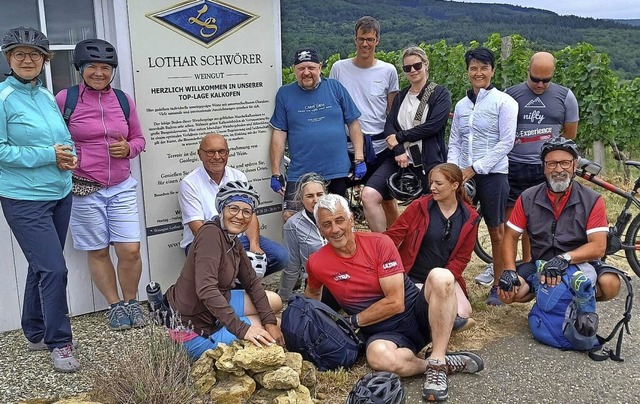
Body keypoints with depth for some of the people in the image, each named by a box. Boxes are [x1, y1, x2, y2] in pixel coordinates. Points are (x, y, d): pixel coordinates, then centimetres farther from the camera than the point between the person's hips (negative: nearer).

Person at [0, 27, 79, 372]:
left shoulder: (47, 95, 9)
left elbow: (65, 139, 17)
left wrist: (67, 156, -5)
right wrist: (48, 155, -18)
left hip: (60, 194, 7)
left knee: (42, 266, 16)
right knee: (54, 269, -9)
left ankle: (35, 333, 32)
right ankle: (59, 343, 7)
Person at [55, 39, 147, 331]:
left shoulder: (123, 100, 6)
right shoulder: (65, 98, -4)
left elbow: (138, 139, 15)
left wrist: (128, 148, -5)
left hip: (122, 188, 2)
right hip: (84, 189, -2)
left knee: (130, 250, -2)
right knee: (97, 251, 8)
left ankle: (131, 301, 21)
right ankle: (115, 305, 25)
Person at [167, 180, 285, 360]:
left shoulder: (233, 242, 4)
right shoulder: (210, 233, -24)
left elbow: (252, 282, 9)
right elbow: (206, 290, -35)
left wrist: (270, 322, -3)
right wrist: (242, 329, -37)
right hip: (195, 330, -9)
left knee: (274, 302, 15)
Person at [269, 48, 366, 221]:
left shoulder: (335, 88, 3)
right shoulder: (285, 94, 4)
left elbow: (353, 124, 5)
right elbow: (279, 134, 2)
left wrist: (359, 159, -1)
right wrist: (276, 172, -1)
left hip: (337, 172, 1)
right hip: (299, 173, 0)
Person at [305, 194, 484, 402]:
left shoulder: (379, 243, -9)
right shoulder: (316, 263, -3)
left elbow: (396, 302, -14)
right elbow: (313, 293, 24)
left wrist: (352, 321, -12)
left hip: (417, 312, 1)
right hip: (382, 331, 0)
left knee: (440, 276, -31)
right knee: (379, 357, -40)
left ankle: (437, 364, -26)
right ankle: (447, 361, -15)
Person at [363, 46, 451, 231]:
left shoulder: (440, 94, 3)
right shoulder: (400, 97, 17)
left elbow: (433, 125, -12)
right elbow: (389, 126, 4)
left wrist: (399, 136, -9)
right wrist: (398, 150, -15)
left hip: (429, 162, -3)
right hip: (400, 159, 4)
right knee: (369, 195, -16)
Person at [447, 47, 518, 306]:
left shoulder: (503, 102, -3)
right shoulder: (461, 105, 13)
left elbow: (506, 142, -8)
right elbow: (454, 142, 13)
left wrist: (475, 168, -12)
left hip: (492, 174, -4)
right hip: (463, 175, 4)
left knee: (496, 231, 4)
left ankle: (498, 286, 15)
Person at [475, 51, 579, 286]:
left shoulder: (565, 97, 3)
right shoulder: (510, 95, 1)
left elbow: (570, 134, 12)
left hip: (546, 169, 1)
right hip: (513, 167, 0)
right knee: (509, 219, 4)